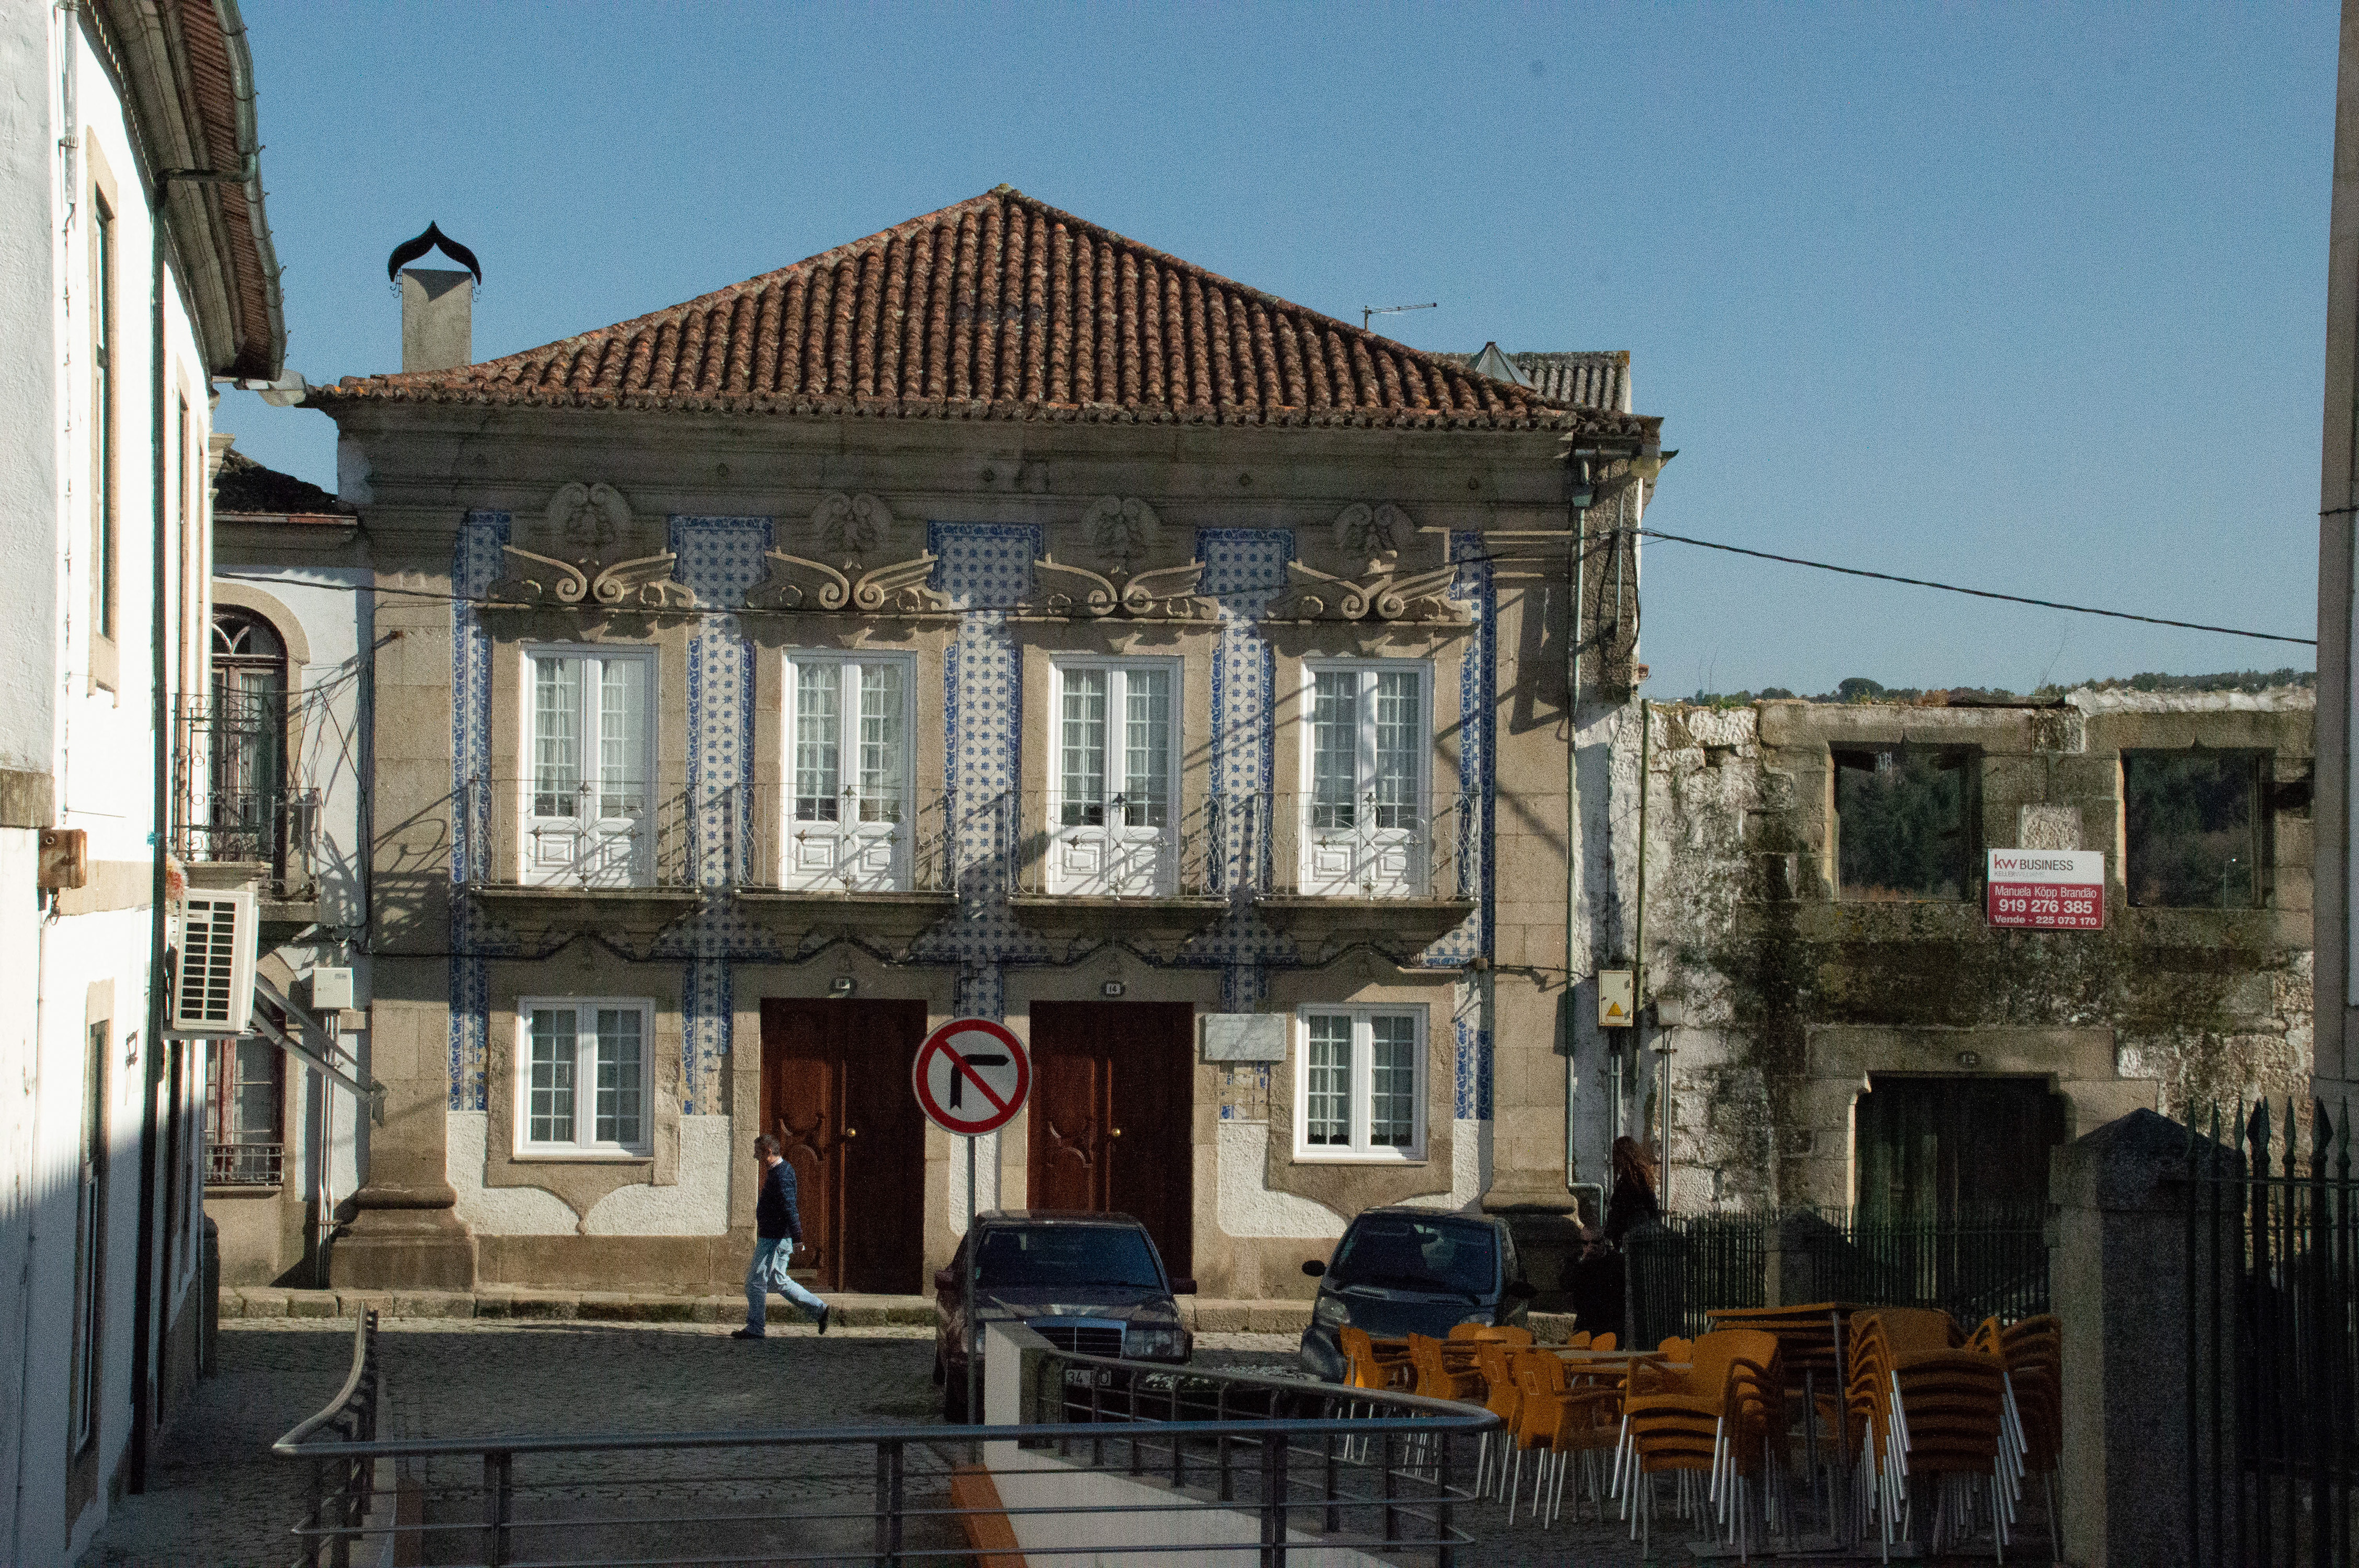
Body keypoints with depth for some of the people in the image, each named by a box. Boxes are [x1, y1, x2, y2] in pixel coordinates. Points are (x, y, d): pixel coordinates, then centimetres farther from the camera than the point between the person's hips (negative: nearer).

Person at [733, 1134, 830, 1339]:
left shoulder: (781, 1174, -18)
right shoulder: (776, 1172, 15)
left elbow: (789, 1208, -24)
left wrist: (797, 1239, -27)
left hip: (775, 1240, -10)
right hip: (772, 1238, 10)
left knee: (756, 1281, -3)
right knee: (780, 1281, 15)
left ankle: (755, 1328, 3)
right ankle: (818, 1309, 15)